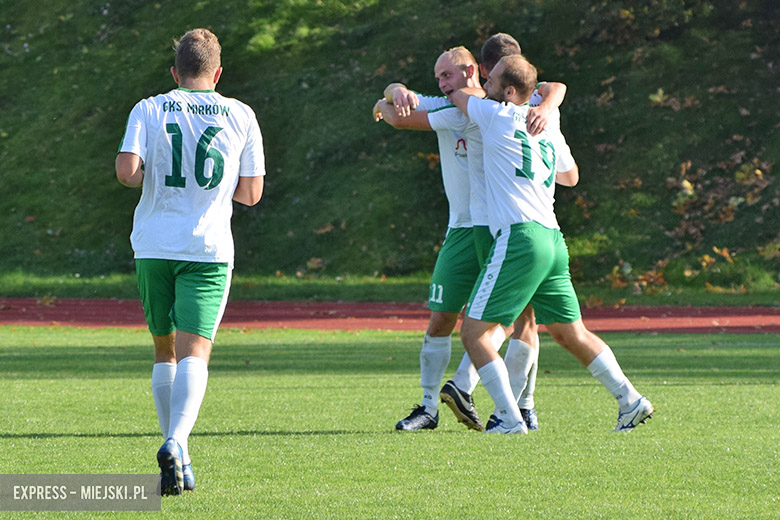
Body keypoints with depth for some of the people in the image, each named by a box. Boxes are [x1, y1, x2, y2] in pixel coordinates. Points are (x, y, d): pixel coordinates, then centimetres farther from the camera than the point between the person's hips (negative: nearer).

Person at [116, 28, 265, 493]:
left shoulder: (149, 110, 3)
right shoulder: (241, 117, 5)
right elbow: (251, 193, 6)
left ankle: (176, 451, 14)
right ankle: (176, 442, -29)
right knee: (194, 354, -7)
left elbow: (127, 171, -11)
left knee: (165, 351, 15)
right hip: (208, 246, -1)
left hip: (154, 245, 1)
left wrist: (154, 177, 10)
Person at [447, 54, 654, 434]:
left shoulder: (498, 116, -3)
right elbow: (570, 176, 35)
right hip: (552, 238, 8)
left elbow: (456, 96, 16)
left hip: (519, 236, -8)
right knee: (570, 333, 19)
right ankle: (630, 400, 20)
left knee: (474, 331, -4)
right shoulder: (549, 131, 16)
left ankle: (509, 418, -10)